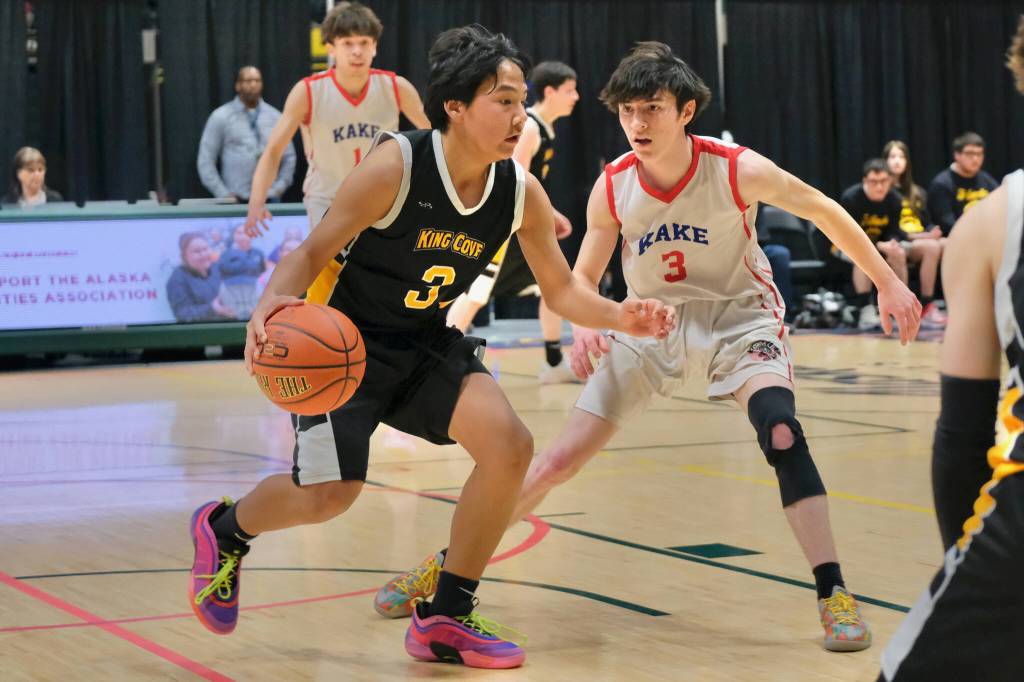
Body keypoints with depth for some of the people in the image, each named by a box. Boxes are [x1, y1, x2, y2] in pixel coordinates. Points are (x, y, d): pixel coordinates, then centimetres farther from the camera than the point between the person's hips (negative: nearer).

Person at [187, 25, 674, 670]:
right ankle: (225, 530, 24)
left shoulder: (523, 192, -10)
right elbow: (313, 253, -19)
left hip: (429, 345, 5)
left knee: (510, 446, -16)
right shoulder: (396, 165, -25)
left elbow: (561, 288, 1)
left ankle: (446, 618, 1)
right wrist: (272, 303, -40)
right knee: (329, 495, -13)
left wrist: (618, 316, -19)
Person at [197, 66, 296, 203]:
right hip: (236, 201, -3)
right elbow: (205, 160, 1)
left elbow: (288, 156, 17)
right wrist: (223, 194, -6)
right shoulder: (221, 117, 3)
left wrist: (279, 187, 5)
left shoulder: (275, 116, 12)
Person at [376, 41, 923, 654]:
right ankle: (449, 564, 14)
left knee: (780, 429, -30)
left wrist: (888, 283, -4)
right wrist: (583, 324, -23)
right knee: (564, 456, -1)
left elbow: (826, 212, -7)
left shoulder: (739, 171, -23)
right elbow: (584, 276, -1)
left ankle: (833, 593, -22)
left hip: (739, 313, -2)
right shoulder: (613, 187, -15)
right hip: (654, 319, 2)